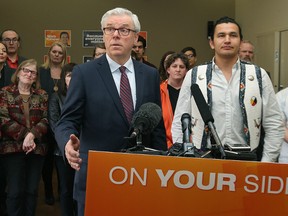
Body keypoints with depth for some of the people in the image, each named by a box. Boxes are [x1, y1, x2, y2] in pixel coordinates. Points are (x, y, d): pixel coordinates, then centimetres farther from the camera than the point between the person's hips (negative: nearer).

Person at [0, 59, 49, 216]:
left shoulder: (42, 95, 11)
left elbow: (45, 120, 2)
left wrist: (32, 135, -15)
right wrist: (25, 135, -13)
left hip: (36, 148, 2)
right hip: (13, 147, -2)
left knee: (32, 190, 6)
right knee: (15, 191, -4)